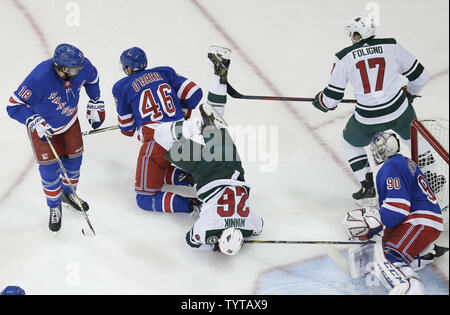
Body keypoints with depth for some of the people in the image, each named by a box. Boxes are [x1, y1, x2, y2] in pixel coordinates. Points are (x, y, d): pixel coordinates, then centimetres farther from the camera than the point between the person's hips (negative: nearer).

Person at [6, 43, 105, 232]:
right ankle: (55, 207, 22)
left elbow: (92, 78, 1)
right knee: (49, 168, -3)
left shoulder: (82, 66, -26)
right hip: (41, 123, -4)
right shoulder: (39, 78, -40)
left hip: (69, 120, 5)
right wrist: (35, 123, -38)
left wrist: (95, 104, 2)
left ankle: (68, 195, 41)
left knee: (74, 158, 13)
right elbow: (14, 106, -29)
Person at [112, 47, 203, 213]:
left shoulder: (123, 87, 6)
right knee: (158, 170, 33)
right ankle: (186, 177, 4)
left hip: (157, 142, -6)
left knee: (145, 199, 2)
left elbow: (127, 128, 12)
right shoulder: (165, 72, 15)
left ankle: (190, 204, -20)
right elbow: (194, 92, 8)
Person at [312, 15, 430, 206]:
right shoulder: (392, 46, -1)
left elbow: (332, 98, 1)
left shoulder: (343, 58, -3)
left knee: (350, 142, 28)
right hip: (399, 110, 1)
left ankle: (368, 189, 23)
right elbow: (420, 76, 7)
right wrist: (409, 93, 27)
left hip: (368, 119, -1)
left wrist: (320, 101, 25)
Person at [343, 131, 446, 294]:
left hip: (420, 223, -11)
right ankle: (429, 252, 14)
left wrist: (368, 224, -19)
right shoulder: (405, 162, 20)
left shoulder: (390, 168, -12)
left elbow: (397, 208, -22)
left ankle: (409, 288, -48)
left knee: (386, 256, -25)